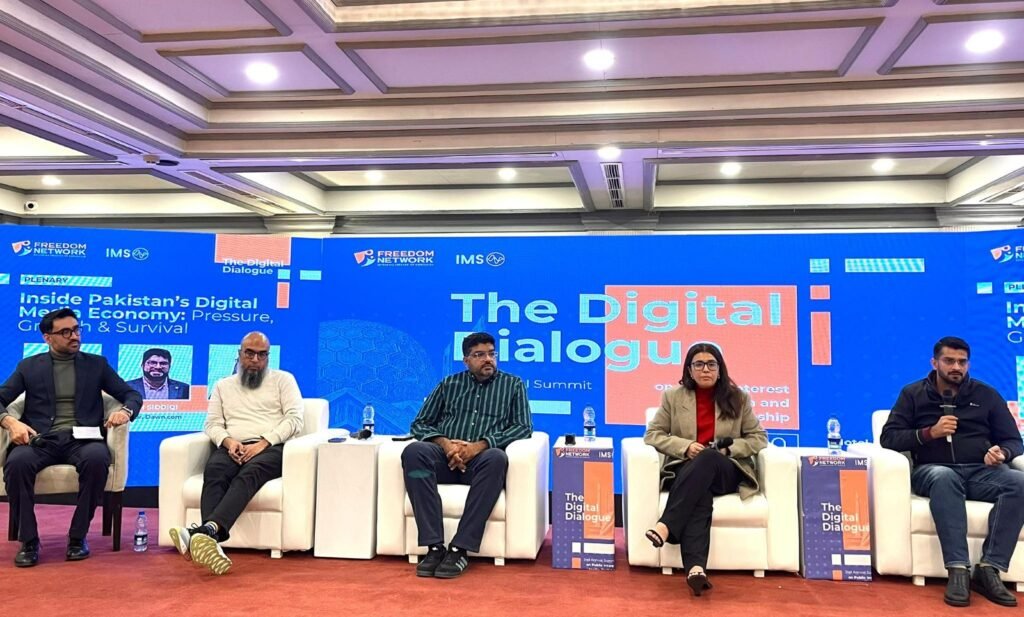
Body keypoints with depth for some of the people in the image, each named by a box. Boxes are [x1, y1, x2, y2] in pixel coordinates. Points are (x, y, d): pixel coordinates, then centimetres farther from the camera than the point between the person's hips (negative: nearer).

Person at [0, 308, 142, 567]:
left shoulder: (96, 364, 17)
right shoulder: (29, 366, 17)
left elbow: (132, 395, 14)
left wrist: (125, 411, -10)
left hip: (83, 439, 0)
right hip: (41, 440, 1)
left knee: (97, 458, -35)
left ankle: (78, 536, -20)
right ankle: (29, 541, -16)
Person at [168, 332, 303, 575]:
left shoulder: (283, 379, 15)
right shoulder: (223, 385, 25)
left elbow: (294, 419, 3)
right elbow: (212, 424, 16)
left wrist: (263, 443, -11)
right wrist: (228, 441, -8)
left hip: (271, 448, -2)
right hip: (232, 449, 3)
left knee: (249, 474, -37)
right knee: (214, 472, -33)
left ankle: (205, 531, -57)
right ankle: (210, 541, -53)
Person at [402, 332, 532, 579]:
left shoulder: (513, 385, 15)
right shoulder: (449, 383, 20)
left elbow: (524, 427, 3)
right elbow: (420, 423, 16)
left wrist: (479, 445, -12)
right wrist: (444, 443, -8)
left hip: (481, 459, -2)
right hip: (446, 456, 2)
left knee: (496, 458, -37)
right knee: (414, 451, -30)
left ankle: (460, 549, -35)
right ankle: (434, 546, -33)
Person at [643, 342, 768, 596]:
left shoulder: (738, 398, 10)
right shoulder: (673, 396, 10)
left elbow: (759, 437, 11)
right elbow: (652, 434, 7)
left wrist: (728, 449, -9)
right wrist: (685, 446, -11)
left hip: (726, 472, 0)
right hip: (685, 470, 0)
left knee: (707, 459, -37)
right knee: (699, 493, -37)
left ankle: (666, 526, -48)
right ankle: (696, 567, -56)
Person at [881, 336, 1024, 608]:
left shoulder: (986, 394, 17)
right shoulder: (913, 394, 12)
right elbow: (889, 438, 5)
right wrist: (929, 433, -10)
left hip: (981, 472, 3)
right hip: (933, 471, -2)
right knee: (944, 477, -39)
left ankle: (989, 569, -30)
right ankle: (958, 570, -40)